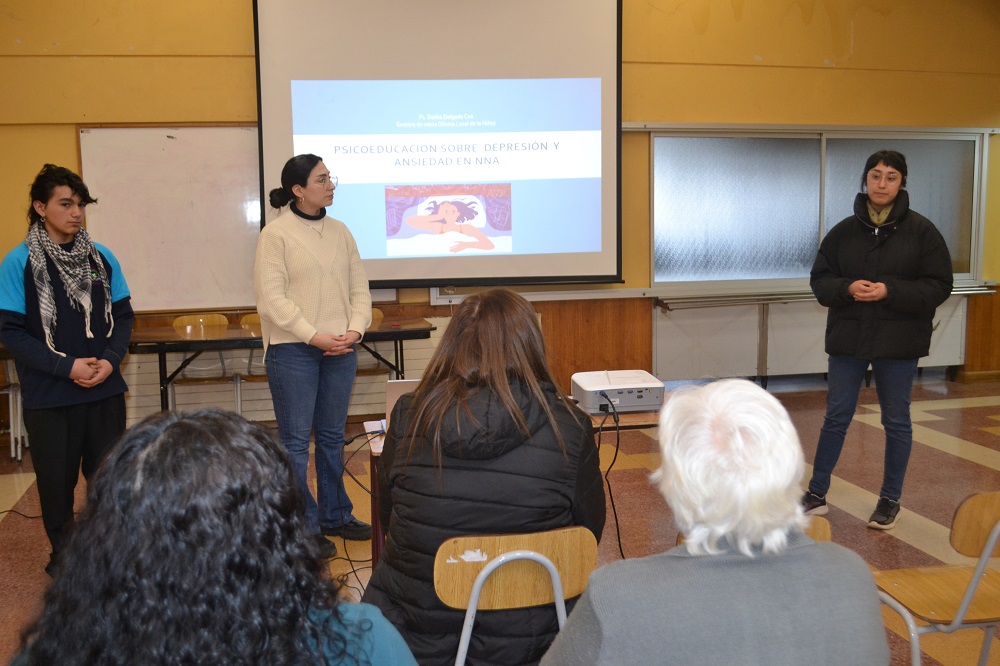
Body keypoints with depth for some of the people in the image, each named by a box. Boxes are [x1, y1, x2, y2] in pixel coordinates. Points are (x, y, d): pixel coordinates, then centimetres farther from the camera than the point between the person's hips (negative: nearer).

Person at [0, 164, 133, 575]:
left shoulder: (101, 257, 2)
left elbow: (122, 316, 6)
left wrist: (111, 360, -11)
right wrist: (67, 367, -18)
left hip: (105, 391, 2)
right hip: (49, 396, -2)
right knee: (57, 481, 10)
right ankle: (64, 557, 30)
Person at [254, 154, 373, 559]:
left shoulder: (340, 232, 10)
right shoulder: (276, 234, -6)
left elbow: (359, 288, 10)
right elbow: (272, 298, -12)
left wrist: (355, 330, -6)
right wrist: (314, 336, -17)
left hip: (339, 349, 6)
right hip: (293, 350, -5)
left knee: (332, 437, 15)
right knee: (296, 441, 1)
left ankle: (335, 515, 28)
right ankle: (304, 528, 11)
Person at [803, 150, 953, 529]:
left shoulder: (921, 231, -5)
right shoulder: (844, 230, 2)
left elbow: (939, 286, -7)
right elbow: (819, 279, 4)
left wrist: (890, 291, -21)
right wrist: (847, 288, -17)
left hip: (899, 341, -2)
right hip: (848, 338, 2)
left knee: (896, 422, 9)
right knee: (836, 417, 9)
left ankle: (890, 500, 25)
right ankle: (816, 494, 20)